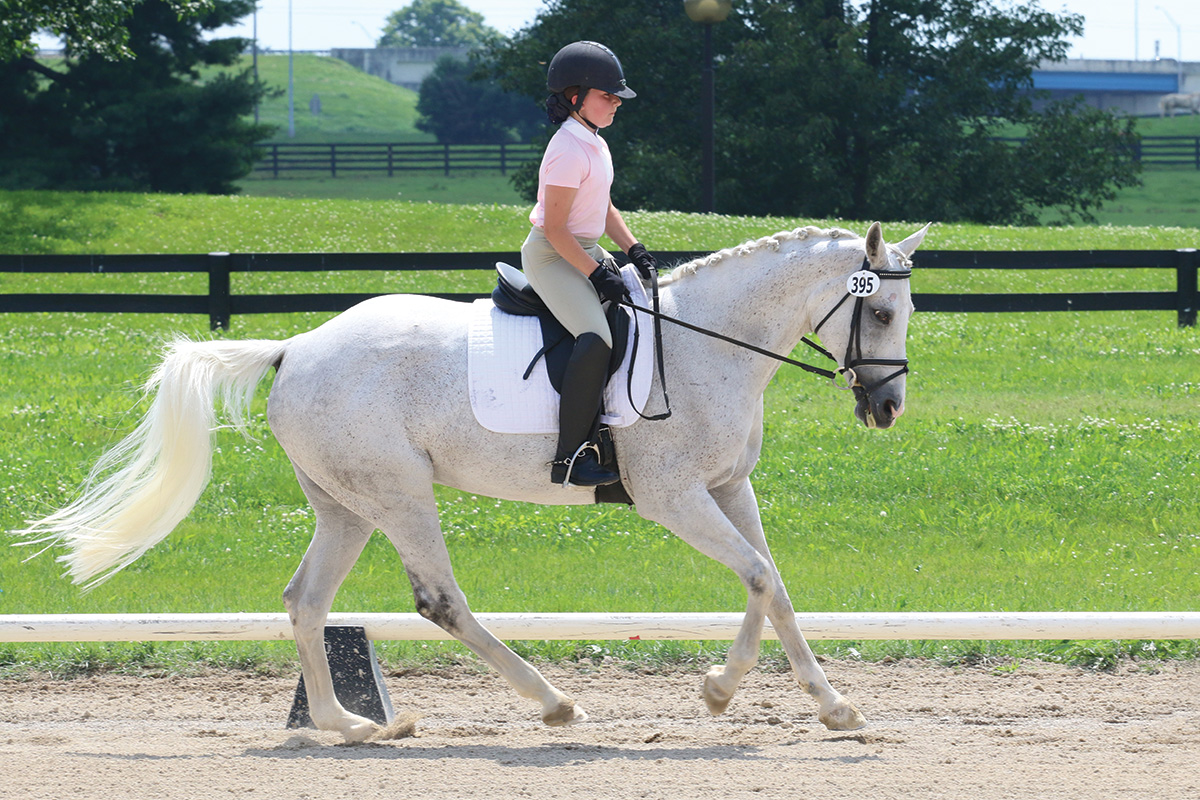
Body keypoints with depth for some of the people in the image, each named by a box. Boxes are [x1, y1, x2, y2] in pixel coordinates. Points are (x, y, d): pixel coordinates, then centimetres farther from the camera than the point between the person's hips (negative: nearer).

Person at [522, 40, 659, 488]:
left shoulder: (594, 144, 11)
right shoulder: (569, 151, -20)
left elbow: (605, 209, 21)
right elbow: (556, 229, -21)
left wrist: (634, 251, 8)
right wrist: (596, 273, -21)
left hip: (585, 251, 11)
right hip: (551, 256, -11)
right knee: (596, 339, -28)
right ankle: (570, 458, -32)